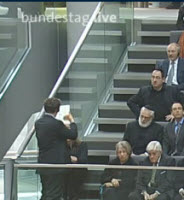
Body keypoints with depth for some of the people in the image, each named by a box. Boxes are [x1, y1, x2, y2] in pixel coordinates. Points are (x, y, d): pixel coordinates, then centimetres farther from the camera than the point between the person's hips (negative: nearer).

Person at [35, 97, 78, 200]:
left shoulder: (38, 123, 5)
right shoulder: (56, 124, -18)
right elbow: (73, 135, -11)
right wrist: (72, 121, 7)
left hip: (43, 165, 8)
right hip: (56, 165, -8)